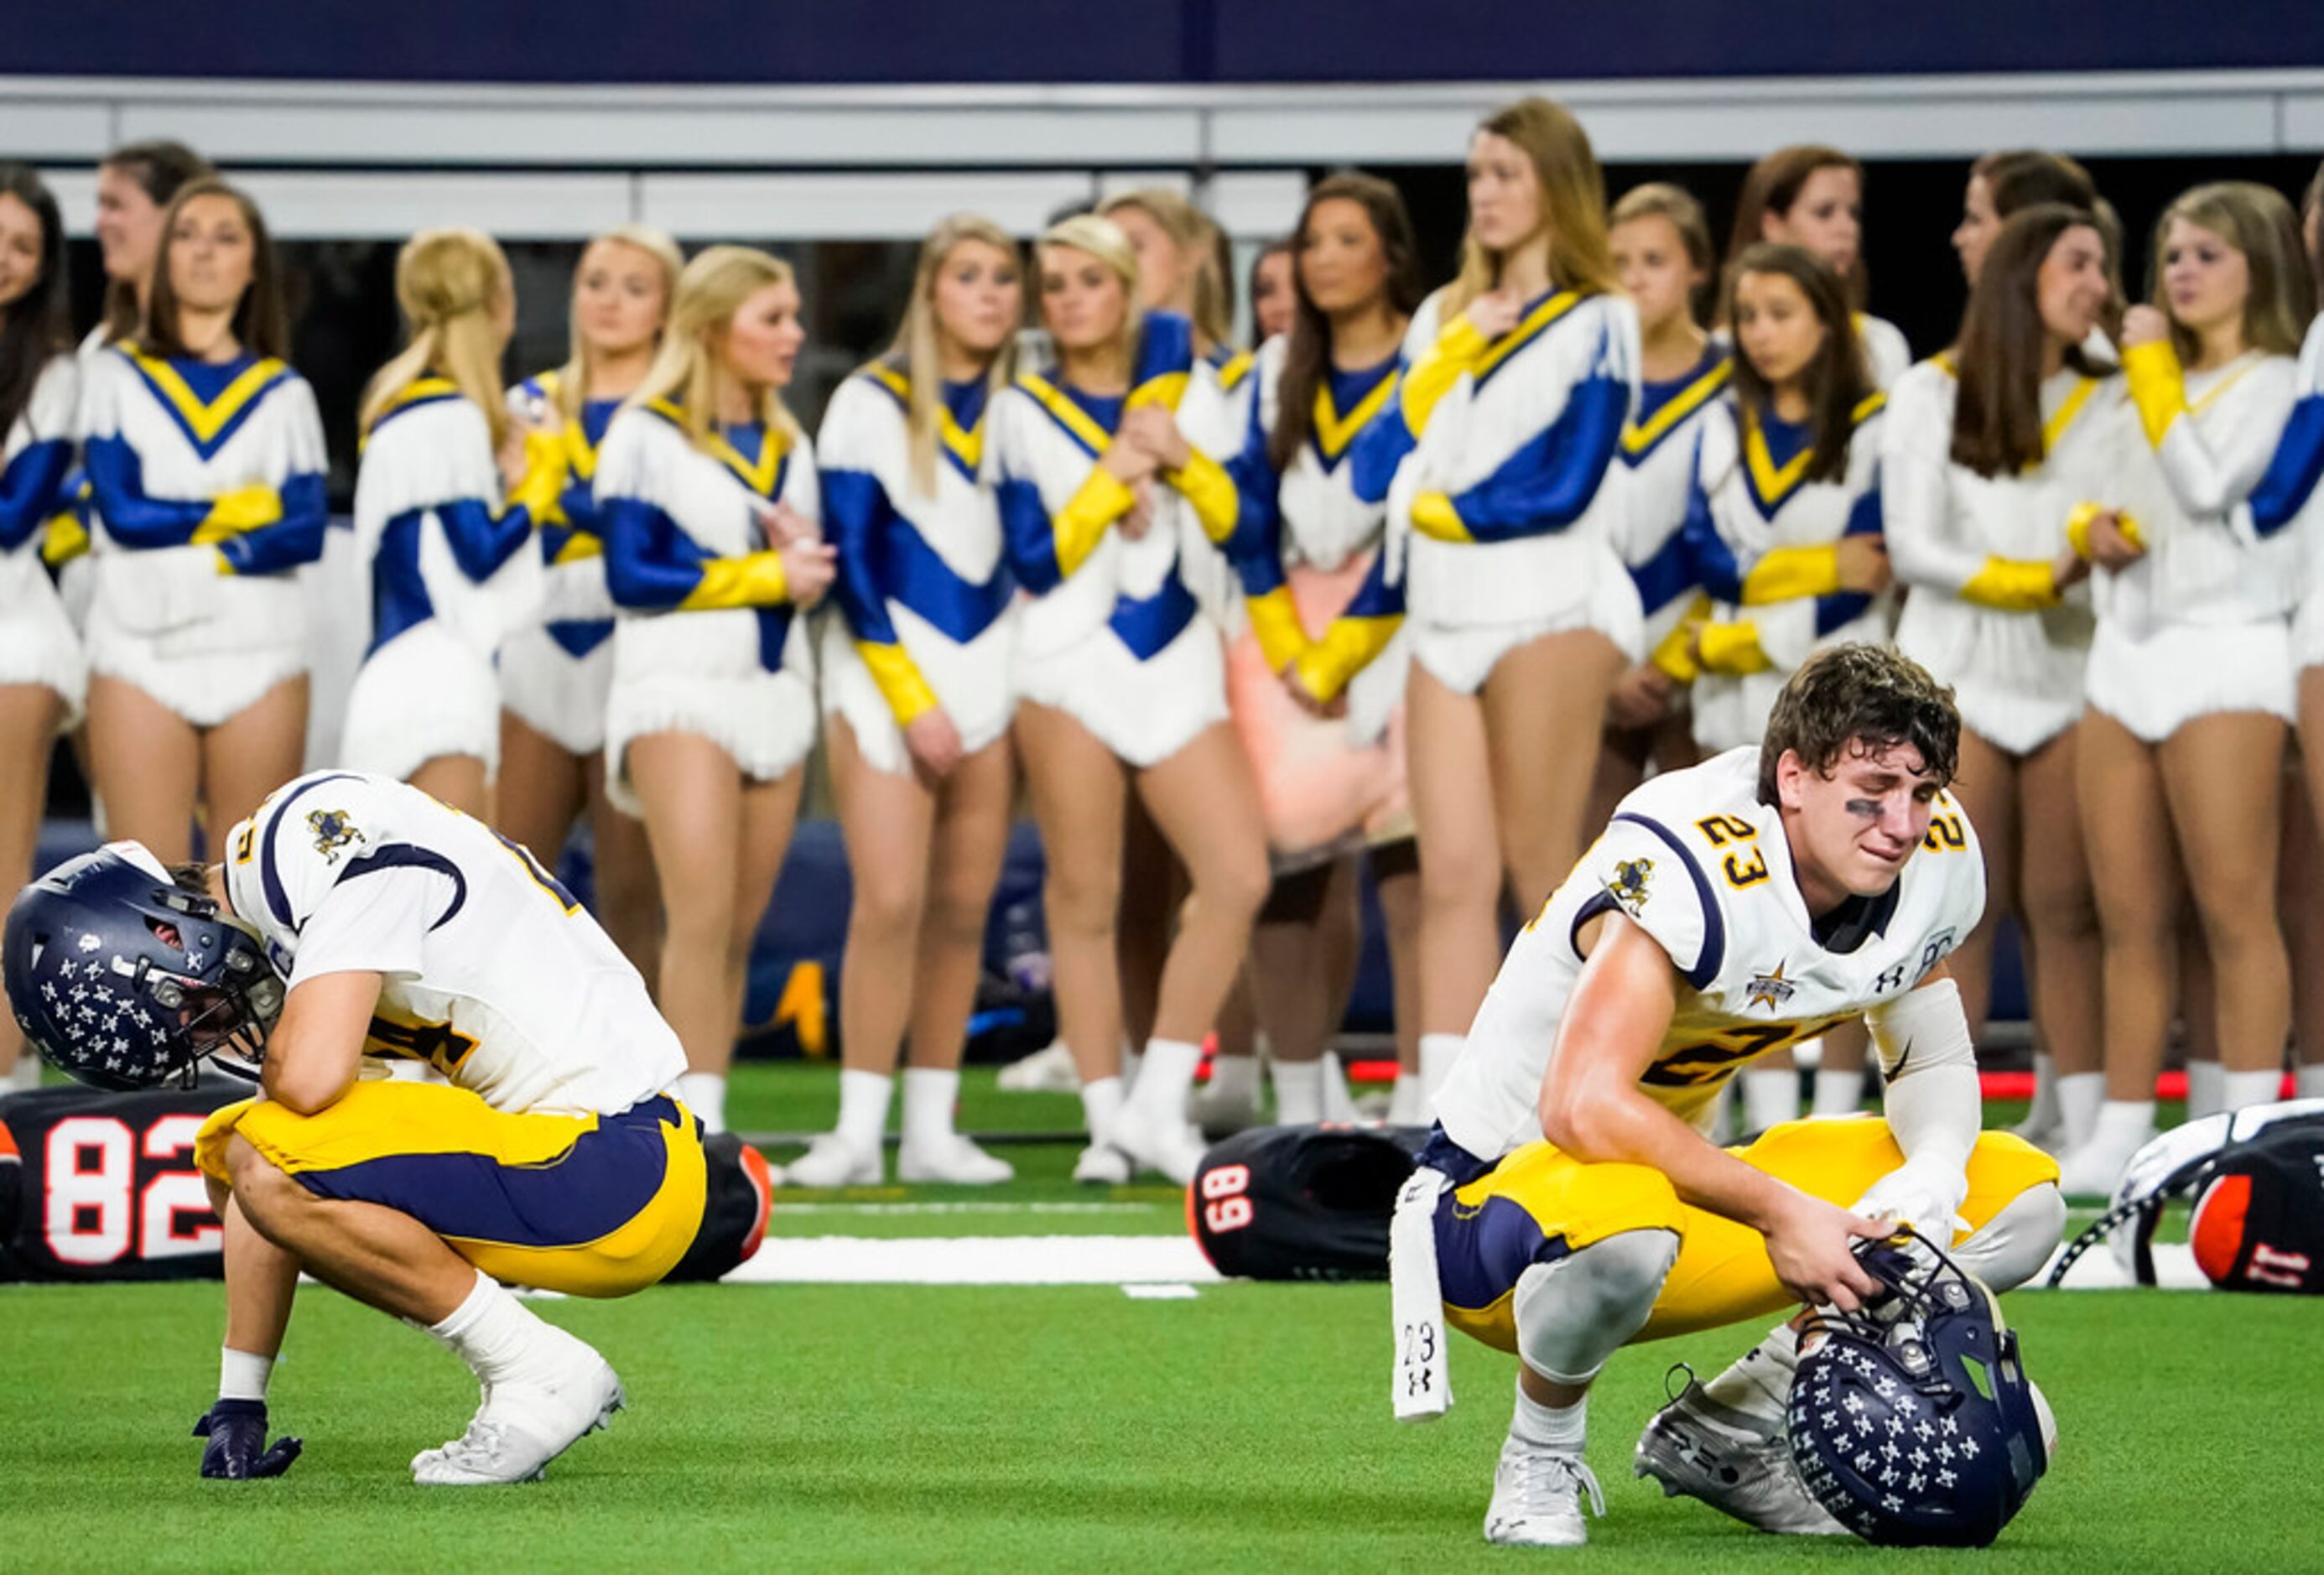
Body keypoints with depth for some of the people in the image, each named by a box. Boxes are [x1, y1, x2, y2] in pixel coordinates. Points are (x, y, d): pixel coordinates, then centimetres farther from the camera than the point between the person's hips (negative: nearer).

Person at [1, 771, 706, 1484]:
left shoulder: (327, 837, -17)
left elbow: (311, 1079, -29)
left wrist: (274, 1060, -3)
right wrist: (238, 1409, 20)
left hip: (624, 1177, -10)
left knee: (270, 1166, -20)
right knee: (235, 1148, 17)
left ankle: (542, 1374, -10)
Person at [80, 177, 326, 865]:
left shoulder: (284, 394, 12)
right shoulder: (115, 377, 9)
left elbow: (308, 531, -2)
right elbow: (120, 510, -5)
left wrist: (208, 557, -12)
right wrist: (232, 512, -1)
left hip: (259, 655, 1)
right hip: (142, 651, -1)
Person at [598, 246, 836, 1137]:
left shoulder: (789, 447, 17)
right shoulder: (648, 435, -2)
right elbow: (630, 575, -10)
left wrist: (810, 559, -5)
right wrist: (765, 573, -9)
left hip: (778, 691, 6)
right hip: (680, 686, -6)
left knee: (739, 928, 3)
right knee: (703, 912, -17)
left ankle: (698, 1126, 5)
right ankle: (697, 1126, -18)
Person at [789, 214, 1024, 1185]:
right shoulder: (874, 402, -3)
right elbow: (850, 562, -5)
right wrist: (912, 702, -9)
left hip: (991, 671, 4)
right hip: (887, 671, -4)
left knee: (964, 909, 2)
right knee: (890, 901, -13)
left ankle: (932, 1130, 8)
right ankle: (859, 1132, -9)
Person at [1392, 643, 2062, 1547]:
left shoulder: (1934, 865, -6)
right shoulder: (1691, 869, -30)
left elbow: (1934, 1062, 10)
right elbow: (1582, 1107, -38)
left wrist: (1934, 1172, -13)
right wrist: (1779, 1213, -37)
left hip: (1678, 1184, 8)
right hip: (1499, 1192, -8)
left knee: (2019, 1199, -1)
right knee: (1621, 1232, -44)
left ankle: (1725, 1432, 7)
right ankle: (1541, 1460, -11)